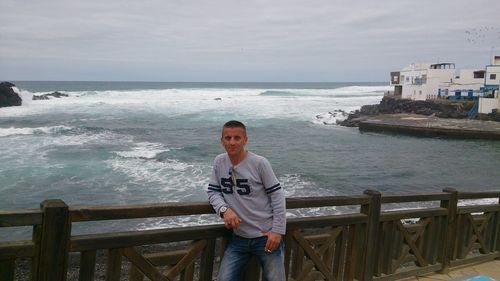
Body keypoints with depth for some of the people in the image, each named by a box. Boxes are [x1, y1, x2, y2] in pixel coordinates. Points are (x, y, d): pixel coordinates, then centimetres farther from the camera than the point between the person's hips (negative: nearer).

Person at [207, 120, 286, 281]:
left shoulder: (259, 163, -12)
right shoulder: (219, 162, 1)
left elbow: (277, 196, -8)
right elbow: (213, 191, 5)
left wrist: (277, 231, -11)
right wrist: (224, 209, -16)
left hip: (266, 236, -3)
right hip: (239, 238, 4)